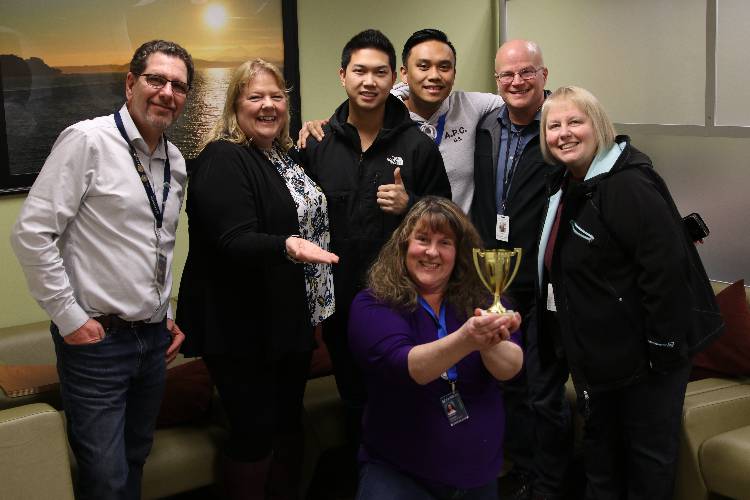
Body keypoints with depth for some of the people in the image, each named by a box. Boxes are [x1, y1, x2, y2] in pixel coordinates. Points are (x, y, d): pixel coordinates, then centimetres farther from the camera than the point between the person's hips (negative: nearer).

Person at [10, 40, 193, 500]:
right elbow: (32, 233, -15)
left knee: (135, 462, 19)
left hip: (154, 338, 7)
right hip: (97, 340, -6)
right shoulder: (87, 141, -12)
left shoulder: (176, 162, 9)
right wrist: (69, 317, -14)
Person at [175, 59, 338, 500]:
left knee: (289, 424, 17)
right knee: (255, 432, 0)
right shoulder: (222, 160, -14)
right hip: (245, 327, -8)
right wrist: (287, 246, -40)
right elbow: (233, 241, -26)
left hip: (292, 320, 8)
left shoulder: (285, 156, 12)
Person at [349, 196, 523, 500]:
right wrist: (465, 340, -45)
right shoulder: (373, 304, -10)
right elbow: (406, 366, -28)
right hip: (397, 471, -3)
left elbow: (510, 367, -17)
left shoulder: (480, 300, -1)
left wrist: (490, 344, -40)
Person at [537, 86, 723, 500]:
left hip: (642, 354, -9)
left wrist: (663, 349, -25)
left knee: (649, 452, 7)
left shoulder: (627, 185, -22)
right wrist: (561, 335, 16)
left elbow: (666, 266, -27)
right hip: (594, 353, 9)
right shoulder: (567, 186, 7)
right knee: (599, 442, 23)